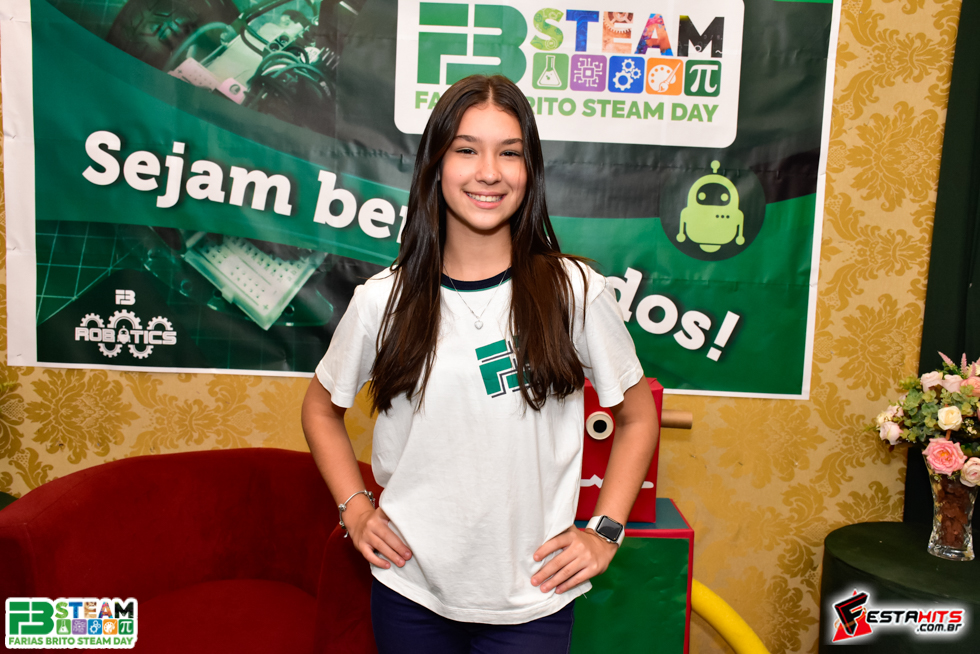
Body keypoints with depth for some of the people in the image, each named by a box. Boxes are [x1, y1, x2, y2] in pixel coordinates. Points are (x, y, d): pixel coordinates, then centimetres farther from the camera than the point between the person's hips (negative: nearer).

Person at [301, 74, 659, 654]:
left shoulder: (576, 291, -9)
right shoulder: (383, 301, -6)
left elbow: (638, 415, 4)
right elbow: (321, 408, 11)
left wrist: (605, 532, -1)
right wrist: (355, 510, 2)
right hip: (409, 592, 2)